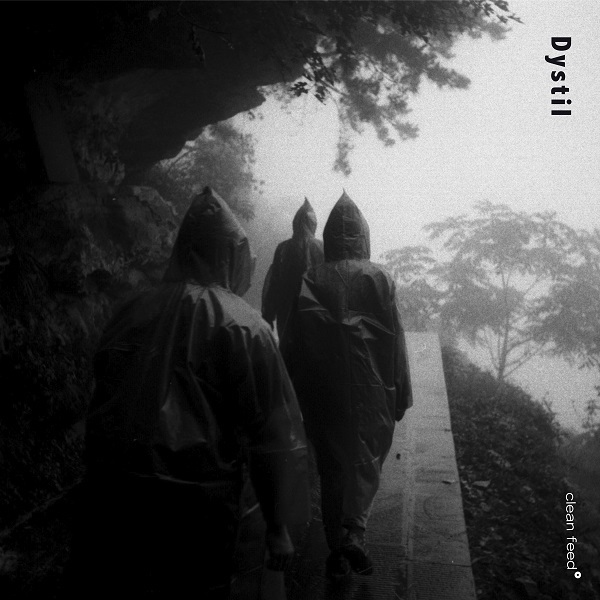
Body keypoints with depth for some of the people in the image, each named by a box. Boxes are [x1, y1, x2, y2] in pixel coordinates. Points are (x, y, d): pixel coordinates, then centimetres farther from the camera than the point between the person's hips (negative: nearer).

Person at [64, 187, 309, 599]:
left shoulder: (133, 311, 2)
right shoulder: (243, 326, -9)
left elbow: (104, 400, 10)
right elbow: (274, 434, -9)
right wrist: (278, 526, 0)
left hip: (109, 493, 4)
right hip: (197, 503, -3)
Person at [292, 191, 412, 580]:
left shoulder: (309, 281, -2)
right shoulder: (378, 278, -6)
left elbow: (297, 343, 0)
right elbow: (395, 340, -6)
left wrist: (302, 396, 9)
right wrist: (401, 394, 2)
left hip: (323, 392, 2)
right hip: (371, 390, -1)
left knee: (332, 467, 14)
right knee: (367, 461, 15)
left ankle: (336, 548, 21)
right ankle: (355, 532, -1)